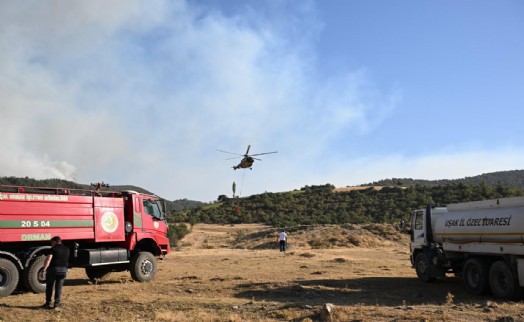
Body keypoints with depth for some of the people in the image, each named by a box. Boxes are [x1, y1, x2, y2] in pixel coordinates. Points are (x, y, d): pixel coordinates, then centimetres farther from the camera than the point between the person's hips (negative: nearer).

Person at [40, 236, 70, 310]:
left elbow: (48, 259, -15)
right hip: (63, 269, 4)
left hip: (53, 268, -4)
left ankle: (48, 303, 11)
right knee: (59, 287, 8)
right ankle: (57, 304, 4)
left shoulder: (54, 248, -6)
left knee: (49, 286, 9)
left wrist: (44, 270, -17)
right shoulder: (66, 249, 13)